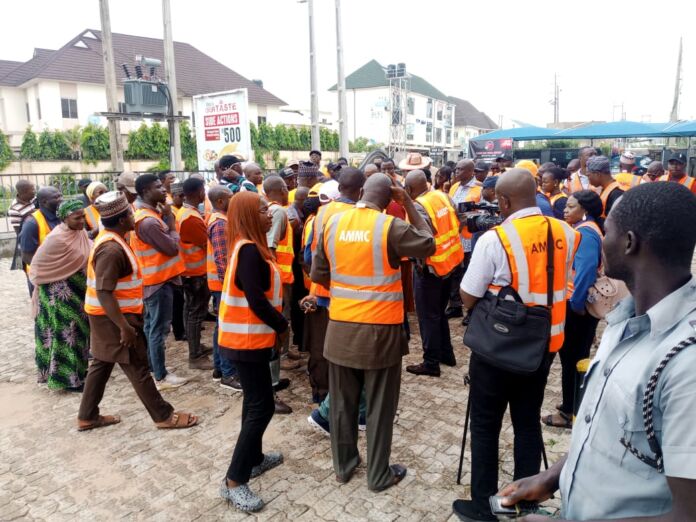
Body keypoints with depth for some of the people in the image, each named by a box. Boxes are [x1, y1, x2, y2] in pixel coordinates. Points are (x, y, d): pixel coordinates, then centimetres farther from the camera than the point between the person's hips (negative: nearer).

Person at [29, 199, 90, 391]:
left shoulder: (80, 233, 0)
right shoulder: (57, 239, -23)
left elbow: (87, 258, 10)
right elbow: (38, 264, -14)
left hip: (79, 291, 7)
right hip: (61, 294, -7)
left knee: (78, 329, 16)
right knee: (66, 331, 1)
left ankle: (77, 369, 30)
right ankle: (67, 378, 12)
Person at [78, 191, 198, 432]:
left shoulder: (109, 239, 7)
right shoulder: (112, 249, -25)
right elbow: (104, 293, -28)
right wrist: (125, 327, -27)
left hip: (110, 315, 10)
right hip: (114, 317, -10)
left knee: (102, 363, 18)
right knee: (138, 367, -1)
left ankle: (87, 416, 31)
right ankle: (164, 416, 10)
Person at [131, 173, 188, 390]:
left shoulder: (148, 215, 9)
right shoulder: (149, 221, -24)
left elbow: (162, 242, 13)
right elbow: (172, 248, -20)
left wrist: (166, 219, 0)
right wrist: (171, 222, -10)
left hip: (153, 278, 10)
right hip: (159, 279, -10)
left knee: (151, 326, 18)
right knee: (159, 328, -1)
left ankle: (151, 367, 30)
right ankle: (161, 377, 9)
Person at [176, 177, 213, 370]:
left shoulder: (183, 212, 8)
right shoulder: (192, 218, -23)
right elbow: (208, 245, -18)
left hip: (189, 269, 10)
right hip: (197, 272, -10)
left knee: (191, 310, 17)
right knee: (196, 312, -3)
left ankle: (195, 347, 30)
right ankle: (195, 356, 5)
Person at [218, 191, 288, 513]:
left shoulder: (249, 246, 10)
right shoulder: (248, 250, -21)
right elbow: (255, 299, -24)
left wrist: (277, 324, 6)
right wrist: (281, 326, -10)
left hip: (248, 336, 10)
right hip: (247, 339, -10)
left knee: (255, 400, 20)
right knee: (262, 405, -5)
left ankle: (254, 458, 35)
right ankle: (233, 481, 3)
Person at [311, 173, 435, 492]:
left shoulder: (333, 222, 0)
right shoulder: (391, 226, -13)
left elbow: (318, 274, 4)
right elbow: (428, 245, 2)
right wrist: (409, 204, 3)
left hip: (340, 327, 4)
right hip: (380, 329, -4)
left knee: (343, 402, 17)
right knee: (380, 405, 12)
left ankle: (343, 465, 33)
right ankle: (379, 475, 26)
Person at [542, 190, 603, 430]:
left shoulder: (586, 232, -17)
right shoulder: (581, 229, 14)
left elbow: (586, 271, -27)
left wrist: (576, 303, -22)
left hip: (577, 306, -10)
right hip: (575, 302, 10)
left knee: (572, 358, 1)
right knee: (574, 357, 18)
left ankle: (570, 412, 13)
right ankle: (573, 405, 30)